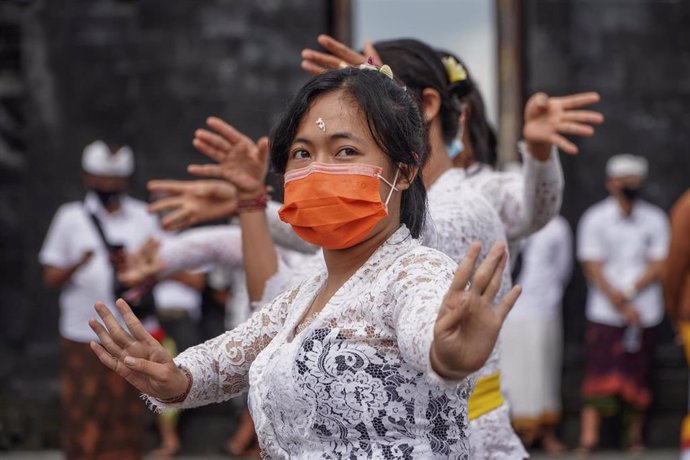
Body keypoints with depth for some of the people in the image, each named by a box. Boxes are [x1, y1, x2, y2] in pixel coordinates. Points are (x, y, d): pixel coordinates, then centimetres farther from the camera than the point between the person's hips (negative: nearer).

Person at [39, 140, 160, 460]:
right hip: (83, 334, -1)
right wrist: (79, 264, -17)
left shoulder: (143, 218, 10)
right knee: (83, 423, -2)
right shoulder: (71, 217, 5)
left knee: (126, 418, 2)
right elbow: (51, 278, 3)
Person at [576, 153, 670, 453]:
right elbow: (593, 268, -3)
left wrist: (628, 292, -11)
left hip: (644, 312, 2)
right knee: (600, 372, -11)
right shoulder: (595, 219, 1)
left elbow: (658, 266, 3)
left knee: (638, 375, 3)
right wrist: (623, 307, -9)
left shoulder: (655, 220, 7)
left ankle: (635, 436, 14)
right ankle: (588, 437, -16)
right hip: (604, 312, -2)